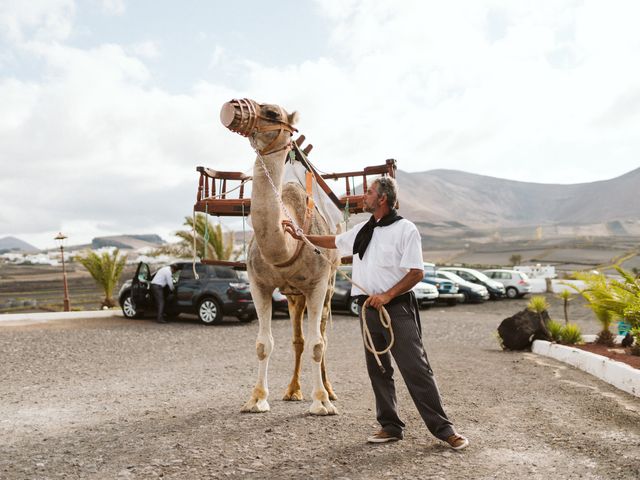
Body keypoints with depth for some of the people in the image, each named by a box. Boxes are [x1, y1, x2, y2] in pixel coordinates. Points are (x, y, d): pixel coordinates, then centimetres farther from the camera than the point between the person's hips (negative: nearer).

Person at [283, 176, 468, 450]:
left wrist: (387, 296, -20)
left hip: (397, 308, -7)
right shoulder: (362, 230, 14)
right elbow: (335, 242, 30)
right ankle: (390, 427, 22)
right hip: (370, 309, 7)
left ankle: (443, 429, 1)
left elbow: (416, 273, -12)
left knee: (416, 369, -7)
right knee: (378, 371, 10)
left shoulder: (405, 230, -7)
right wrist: (300, 236, 27)